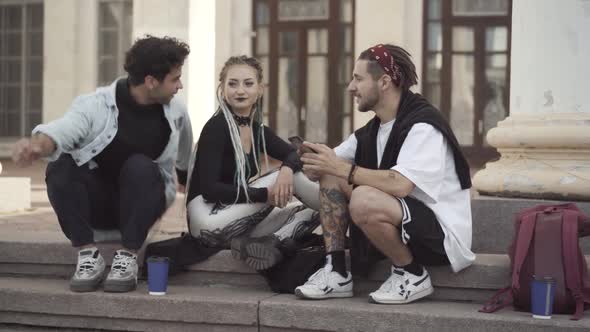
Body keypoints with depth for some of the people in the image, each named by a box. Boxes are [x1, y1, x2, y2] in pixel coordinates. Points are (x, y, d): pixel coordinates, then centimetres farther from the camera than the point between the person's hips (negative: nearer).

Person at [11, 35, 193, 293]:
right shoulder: (96, 105, -16)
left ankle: (128, 257, -25)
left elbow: (185, 164, 13)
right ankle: (88, 254, -25)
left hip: (144, 203, 1)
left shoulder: (176, 113, -5)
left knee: (140, 166, -31)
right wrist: (37, 145, -58)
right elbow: (63, 129, -36)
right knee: (59, 167, -28)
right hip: (96, 204, -1)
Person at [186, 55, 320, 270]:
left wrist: (287, 168, -25)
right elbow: (209, 189, -19)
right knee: (288, 183, -16)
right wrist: (264, 195, -25)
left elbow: (294, 155, 0)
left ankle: (269, 243, -26)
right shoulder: (216, 128, -12)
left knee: (311, 213, -5)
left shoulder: (258, 130, 11)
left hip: (237, 223, 8)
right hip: (208, 219, -8)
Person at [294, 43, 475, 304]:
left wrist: (343, 169, -23)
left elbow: (400, 185, -31)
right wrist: (317, 163, -14)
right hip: (401, 224, 9)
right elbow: (333, 165, 10)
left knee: (364, 200, -34)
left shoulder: (422, 125, -18)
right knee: (331, 177, 0)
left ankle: (412, 275, -11)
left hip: (443, 233, -9)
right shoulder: (372, 131, 9)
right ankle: (335, 271, -3)